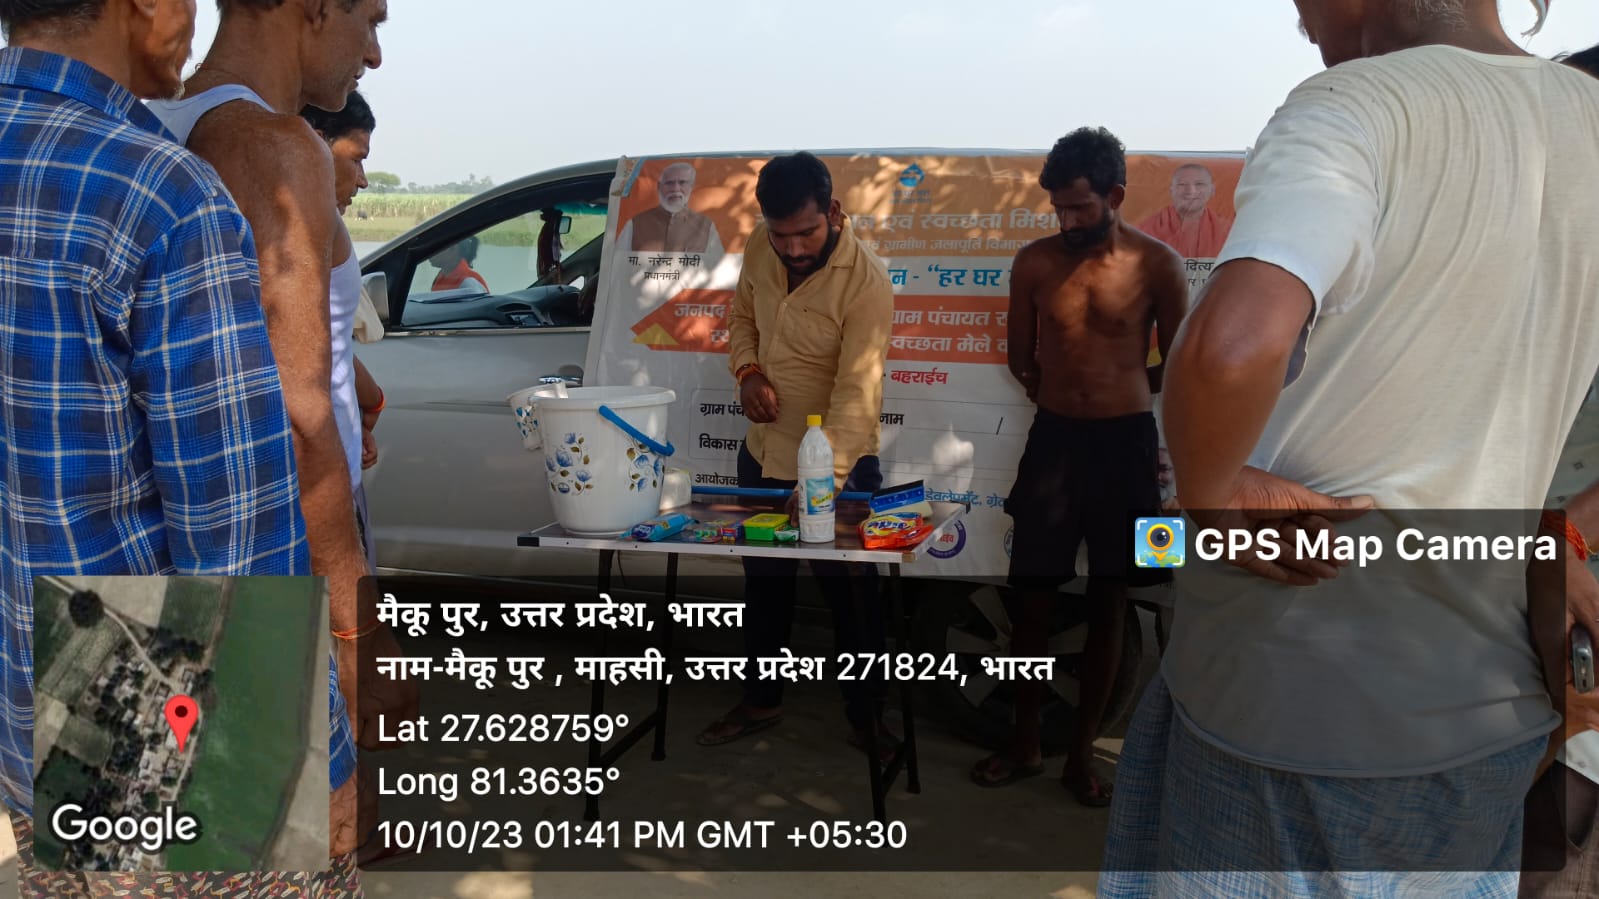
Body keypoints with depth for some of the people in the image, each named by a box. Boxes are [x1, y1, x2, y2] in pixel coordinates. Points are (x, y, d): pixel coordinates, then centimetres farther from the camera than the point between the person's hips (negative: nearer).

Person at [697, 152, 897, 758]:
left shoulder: (867, 284, -25)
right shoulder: (761, 248, -5)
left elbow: (857, 393, -31)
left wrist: (824, 479, -41)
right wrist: (747, 370, -8)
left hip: (837, 467, -6)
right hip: (762, 454, 6)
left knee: (850, 594, 9)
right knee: (764, 584, 20)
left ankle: (865, 715, 29)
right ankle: (761, 701, 40)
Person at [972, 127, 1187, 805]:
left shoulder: (1156, 265, -5)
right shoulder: (1035, 261, 0)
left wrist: (1117, 394, 11)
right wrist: (1071, 397, 10)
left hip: (1126, 442, -1)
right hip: (1054, 438, 1)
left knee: (1108, 603, 6)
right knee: (1036, 597, 4)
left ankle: (1083, 753, 19)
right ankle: (1025, 745, 20)